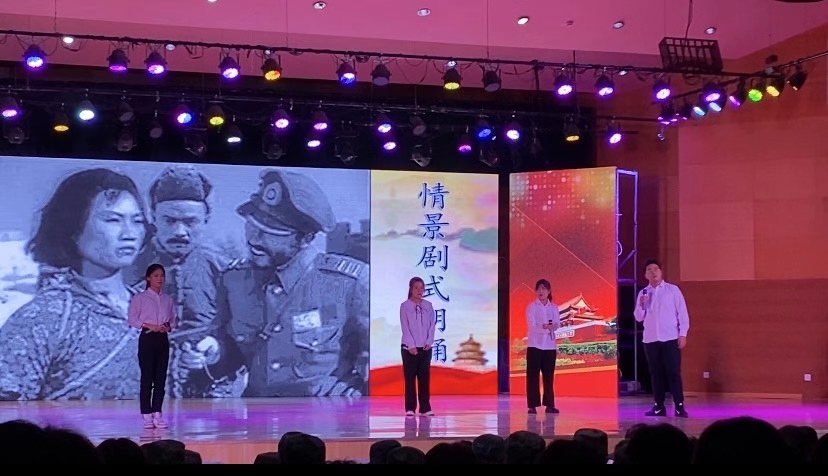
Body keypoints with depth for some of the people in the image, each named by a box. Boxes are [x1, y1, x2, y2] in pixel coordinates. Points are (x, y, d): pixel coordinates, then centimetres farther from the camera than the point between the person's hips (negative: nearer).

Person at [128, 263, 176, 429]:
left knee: (161, 377, 3)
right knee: (147, 377, -3)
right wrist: (150, 326, -16)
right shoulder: (139, 298, -1)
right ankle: (147, 415, 1)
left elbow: (173, 320, 14)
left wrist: (168, 326, -8)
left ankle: (157, 414, 6)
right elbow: (132, 319, -4)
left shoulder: (167, 300, 10)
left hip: (163, 339, 4)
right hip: (147, 339, -4)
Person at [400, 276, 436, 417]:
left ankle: (425, 408, 6)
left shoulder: (428, 306, 8)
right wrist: (411, 346, -14)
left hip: (425, 347, 3)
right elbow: (405, 327, -7)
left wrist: (429, 342, -8)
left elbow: (432, 325, 5)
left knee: (425, 378, 3)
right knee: (410, 378, -1)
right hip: (409, 347, -3)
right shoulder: (405, 306, -2)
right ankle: (410, 408, 2)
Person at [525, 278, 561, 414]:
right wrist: (546, 327, -24)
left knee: (549, 376, 6)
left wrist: (551, 326, -22)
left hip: (550, 345, 3)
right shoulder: (531, 306, -1)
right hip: (535, 344, -3)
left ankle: (549, 404, 11)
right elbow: (532, 326, -9)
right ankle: (532, 405, -1)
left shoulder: (553, 307, 8)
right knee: (533, 376, -3)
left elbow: (557, 325, -1)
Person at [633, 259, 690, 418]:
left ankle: (679, 406, -3)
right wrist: (641, 305, -9)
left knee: (673, 373, -6)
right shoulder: (643, 293, 11)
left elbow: (682, 313, 0)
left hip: (670, 338, -3)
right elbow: (638, 318, 10)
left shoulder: (673, 290, 2)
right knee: (656, 374, 5)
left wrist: (683, 334, -7)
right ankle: (659, 407, 10)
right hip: (650, 339, 3)